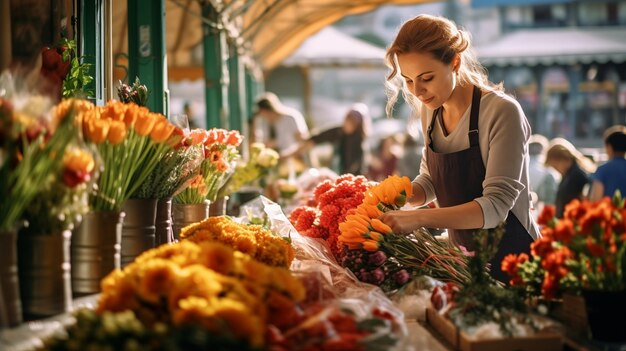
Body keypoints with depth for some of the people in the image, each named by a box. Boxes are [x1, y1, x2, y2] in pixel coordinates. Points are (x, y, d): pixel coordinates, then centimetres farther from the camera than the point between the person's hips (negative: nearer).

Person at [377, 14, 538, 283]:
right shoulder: (429, 110, -1)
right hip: (463, 258, 6)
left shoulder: (501, 112, -21)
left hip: (510, 259, -6)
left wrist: (419, 218, -36)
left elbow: (496, 205, -27)